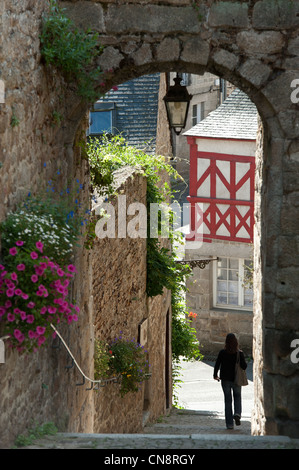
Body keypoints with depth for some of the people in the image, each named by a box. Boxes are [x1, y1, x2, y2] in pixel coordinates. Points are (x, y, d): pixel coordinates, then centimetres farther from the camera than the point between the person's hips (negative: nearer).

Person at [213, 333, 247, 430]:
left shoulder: (222, 353, -8)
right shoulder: (239, 353, -10)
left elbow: (217, 364, -4)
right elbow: (244, 366, -10)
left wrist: (215, 375, 12)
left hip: (225, 379, 0)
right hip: (236, 379, 0)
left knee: (227, 400, 8)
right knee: (237, 397, 19)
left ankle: (229, 424, 5)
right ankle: (237, 413, -10)